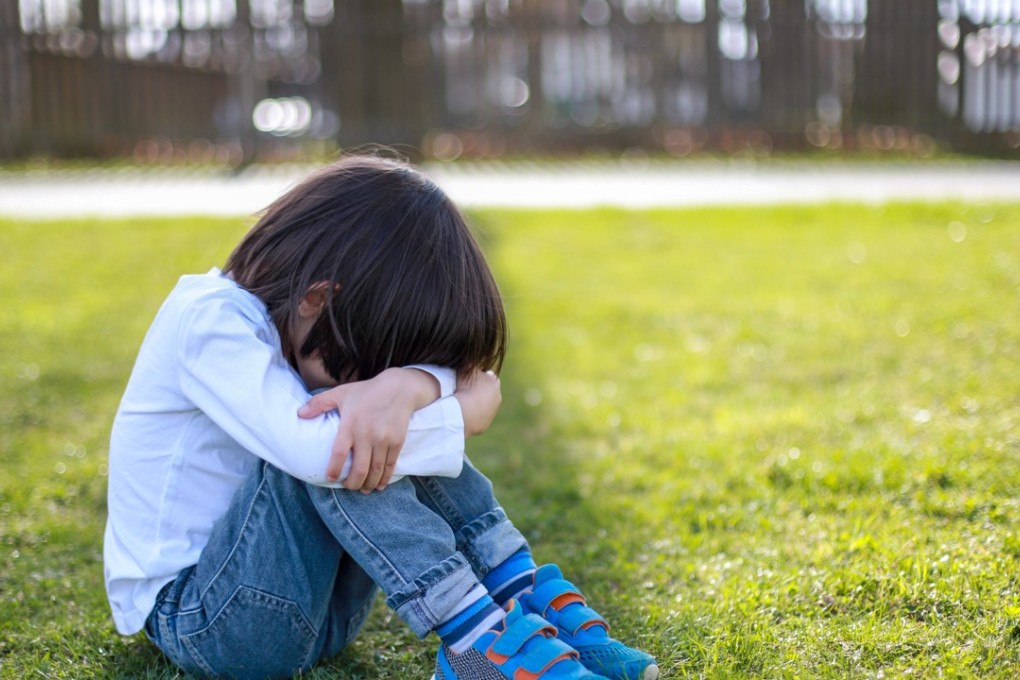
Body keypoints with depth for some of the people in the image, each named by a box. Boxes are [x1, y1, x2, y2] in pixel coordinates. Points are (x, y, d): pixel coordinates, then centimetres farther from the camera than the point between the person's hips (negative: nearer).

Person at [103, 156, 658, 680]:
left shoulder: (311, 326, 0)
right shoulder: (211, 320, -21)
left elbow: (481, 383, -13)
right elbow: (318, 450, -38)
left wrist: (405, 387, -36)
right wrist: (464, 414, -25)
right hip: (192, 616, -7)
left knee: (401, 429, -10)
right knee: (332, 447, -30)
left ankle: (535, 602, -13)